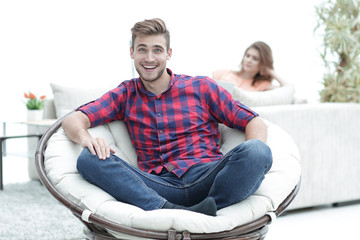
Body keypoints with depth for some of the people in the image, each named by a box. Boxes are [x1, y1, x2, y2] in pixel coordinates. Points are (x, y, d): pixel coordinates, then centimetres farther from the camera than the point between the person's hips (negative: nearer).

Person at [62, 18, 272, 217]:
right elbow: (73, 120, 8)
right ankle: (173, 213, -39)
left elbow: (255, 122, 12)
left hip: (206, 179, -1)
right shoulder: (125, 95, 18)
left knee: (257, 151, -29)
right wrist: (86, 138, -18)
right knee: (89, 159, -23)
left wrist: (253, 157, -10)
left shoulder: (201, 87, 14)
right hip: (158, 187, 1)